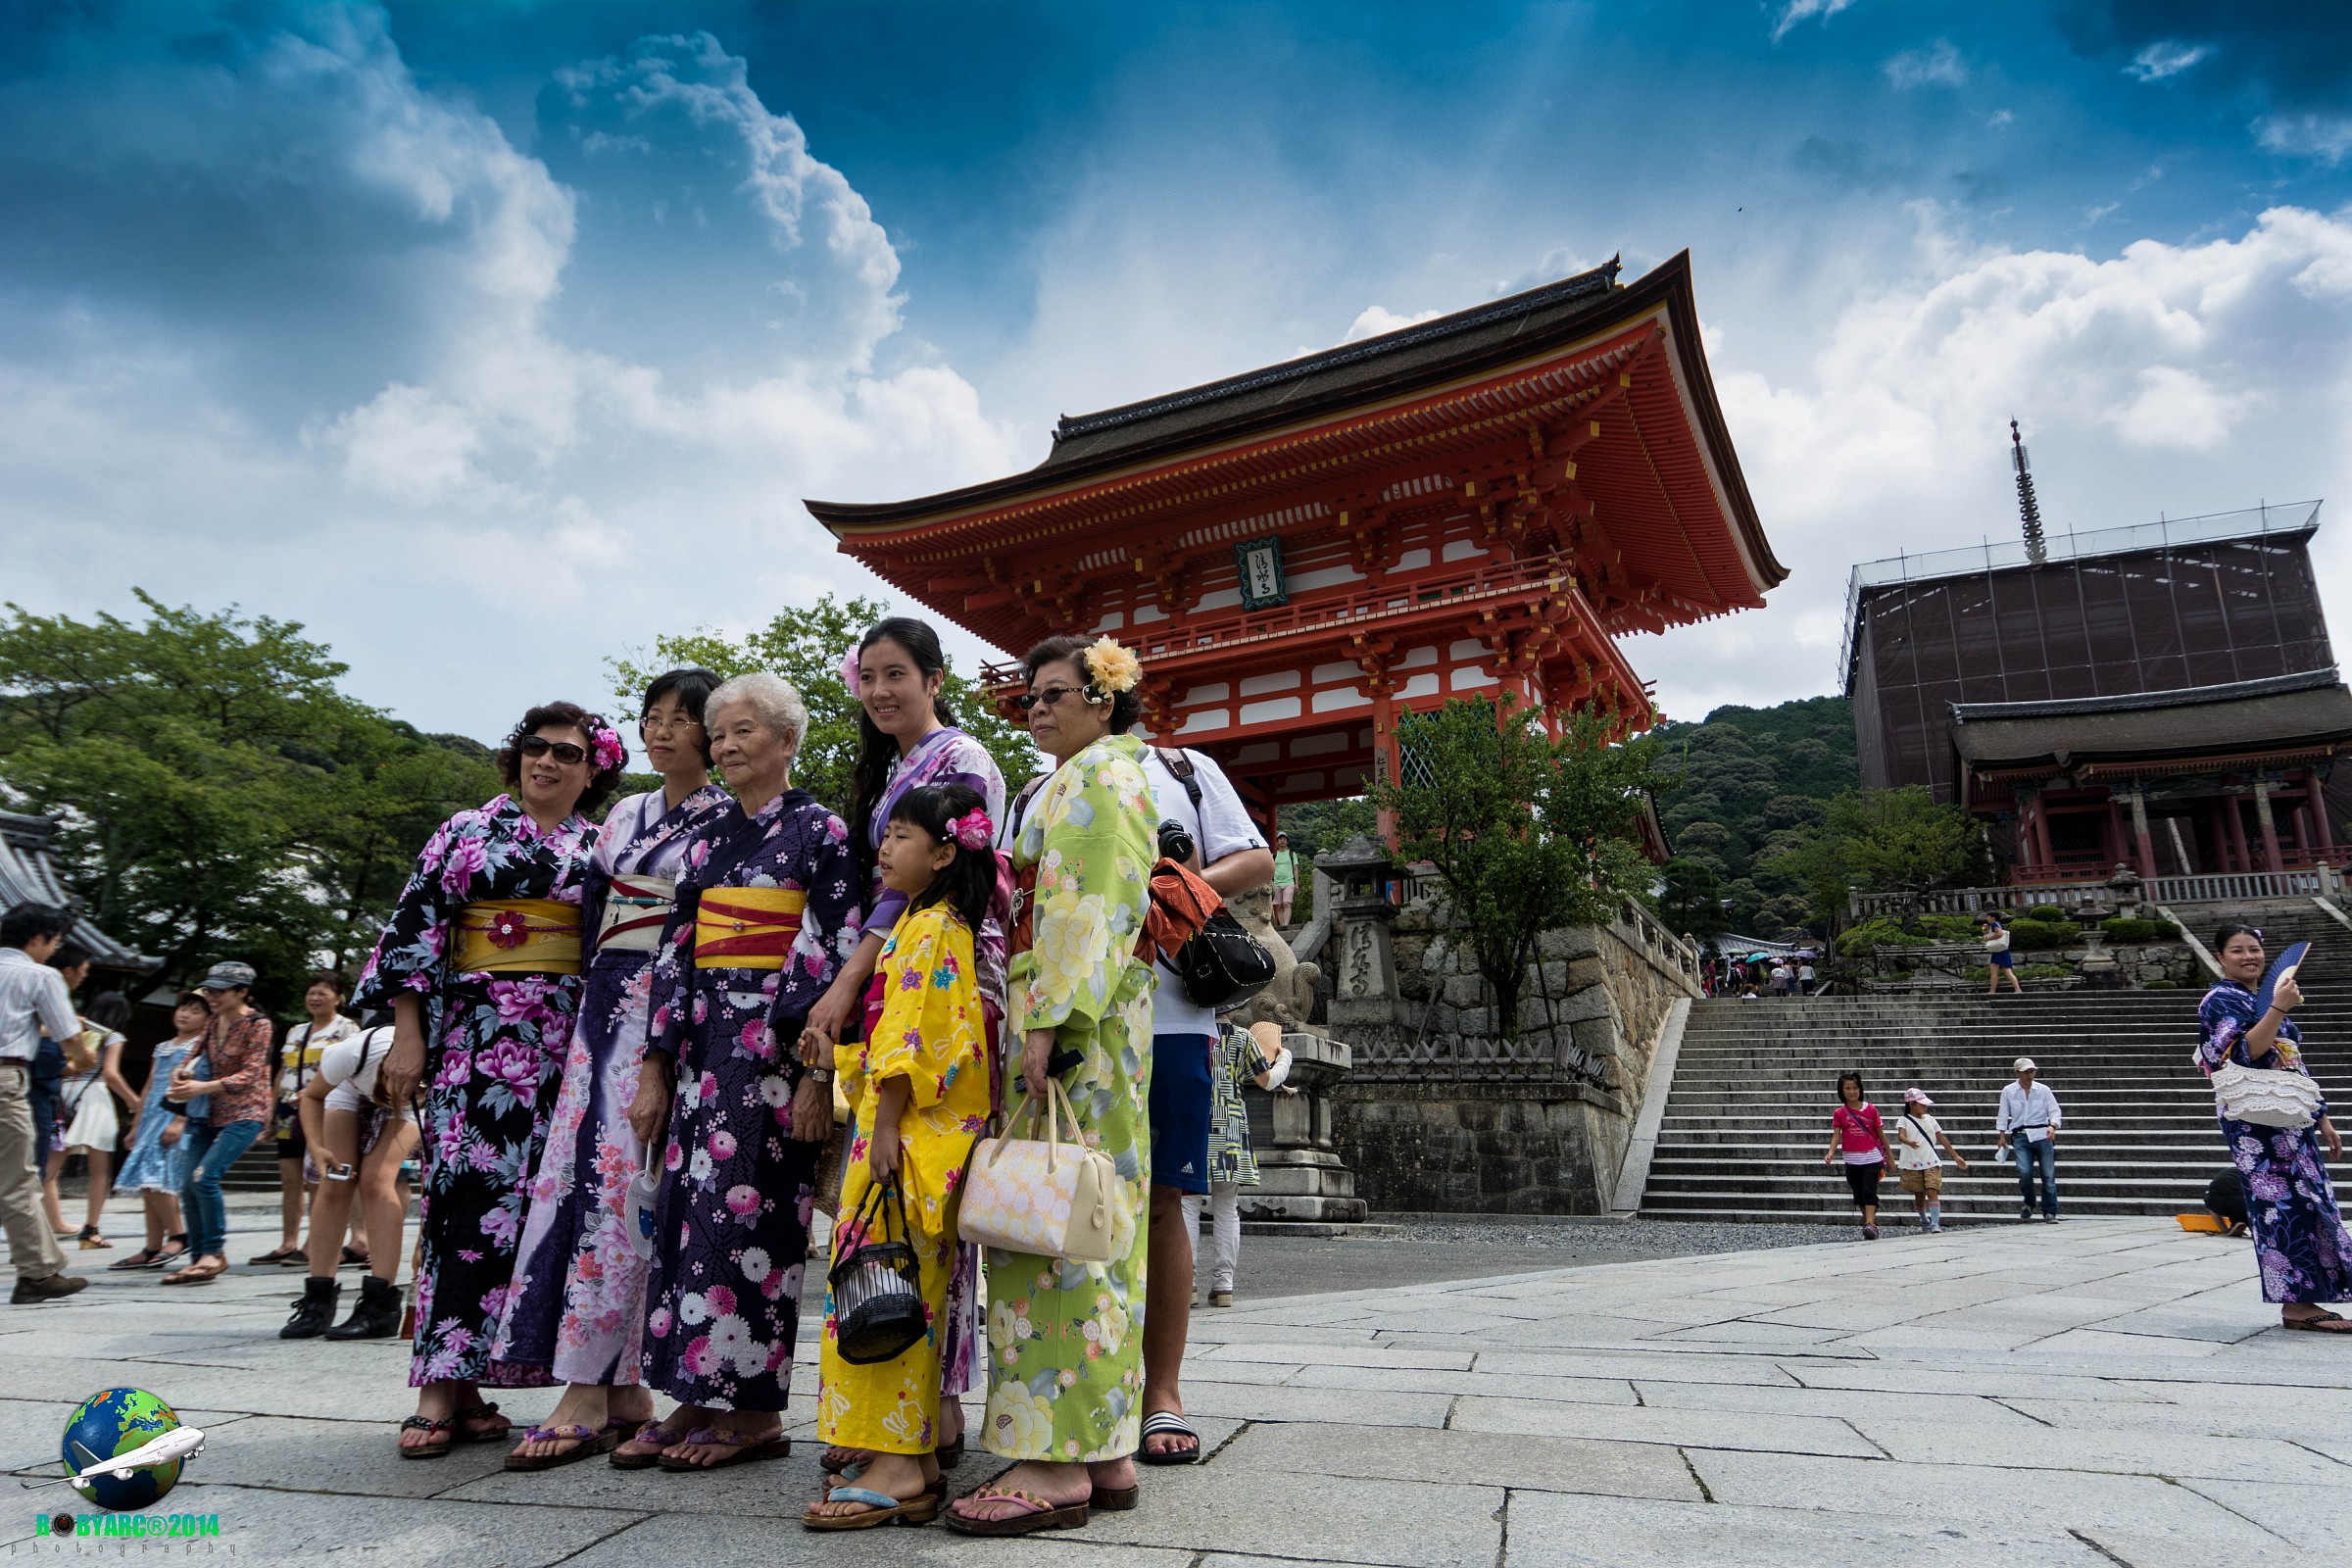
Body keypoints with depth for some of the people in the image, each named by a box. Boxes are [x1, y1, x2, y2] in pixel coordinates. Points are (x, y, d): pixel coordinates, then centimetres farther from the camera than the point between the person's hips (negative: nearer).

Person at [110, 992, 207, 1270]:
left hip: (178, 1119, -8)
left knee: (154, 1178, -19)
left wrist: (179, 1121, -22)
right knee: (150, 1184, 6)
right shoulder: (162, 1048, 22)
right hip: (153, 1118, 8)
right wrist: (136, 1126, 22)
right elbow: (149, 1089, 25)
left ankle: (178, 1236, -8)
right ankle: (152, 1250, 9)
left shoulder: (202, 1046, -2)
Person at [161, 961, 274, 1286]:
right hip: (211, 1114, 7)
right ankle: (198, 1259, 14)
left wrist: (202, 1087, -25)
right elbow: (195, 1056, 20)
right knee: (189, 1188, 3)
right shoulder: (213, 1024, 11)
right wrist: (180, 1073, -3)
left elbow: (250, 1075, -16)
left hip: (245, 1114, -7)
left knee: (205, 1176, -20)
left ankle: (215, 1253, -6)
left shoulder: (258, 1024, -10)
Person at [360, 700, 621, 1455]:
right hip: (475, 1032, -2)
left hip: (569, 1042, 2)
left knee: (540, 1198, 0)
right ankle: (443, 1389, -6)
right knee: (467, 1188, -11)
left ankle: (460, 1382, 11)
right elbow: (417, 926, 4)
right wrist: (408, 1035, -4)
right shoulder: (466, 832, 10)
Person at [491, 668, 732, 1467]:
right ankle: (623, 1389, 8)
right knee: (582, 1168, 0)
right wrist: (592, 998, 14)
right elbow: (593, 913, 21)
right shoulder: (625, 815, 18)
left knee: (621, 1179, -10)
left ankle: (590, 1393, -3)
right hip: (609, 1002, 7)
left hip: (678, 1009, -6)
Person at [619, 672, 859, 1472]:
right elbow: (675, 950, 14)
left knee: (748, 1210, -5)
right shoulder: (707, 840, 15)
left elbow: (838, 954, -9)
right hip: (704, 1041, 6)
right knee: (685, 1208, 6)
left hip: (774, 1042, -6)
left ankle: (754, 1410, 7)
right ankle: (695, 1399, 17)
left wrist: (817, 1071, -15)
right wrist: (656, 1068, 8)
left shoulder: (820, 831, -3)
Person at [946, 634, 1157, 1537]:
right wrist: (1037, 1019, 21)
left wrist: (1048, 1020, -23)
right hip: (1079, 1023, 10)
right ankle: (1105, 1452, 14)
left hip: (1072, 1020, -10)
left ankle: (1057, 1463, -4)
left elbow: (1091, 909, -17)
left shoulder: (1099, 775, -5)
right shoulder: (1076, 781, 25)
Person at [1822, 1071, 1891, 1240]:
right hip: (1852, 1160, 2)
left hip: (1872, 1158, -2)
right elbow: (1836, 1135, -7)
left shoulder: (1871, 1110, -1)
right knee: (1859, 1194, 12)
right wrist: (1831, 1153, -24)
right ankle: (1870, 1221, 27)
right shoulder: (1840, 1113, 0)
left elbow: (1880, 1133, 7)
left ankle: (1870, 1224, -21)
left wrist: (1889, 1155, 10)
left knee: (1869, 1191, -14)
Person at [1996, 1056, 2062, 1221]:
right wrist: (2002, 1135, 10)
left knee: (2048, 1175, -2)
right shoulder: (2008, 1091, 8)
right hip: (2020, 1136, -1)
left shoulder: (2043, 1090, 7)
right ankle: (2028, 1204, 8)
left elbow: (2055, 1111, 3)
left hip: (2042, 1135, 1)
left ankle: (2050, 1212, 9)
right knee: (2024, 1171, -17)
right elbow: (2003, 1115, 13)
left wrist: (2052, 1126, -16)